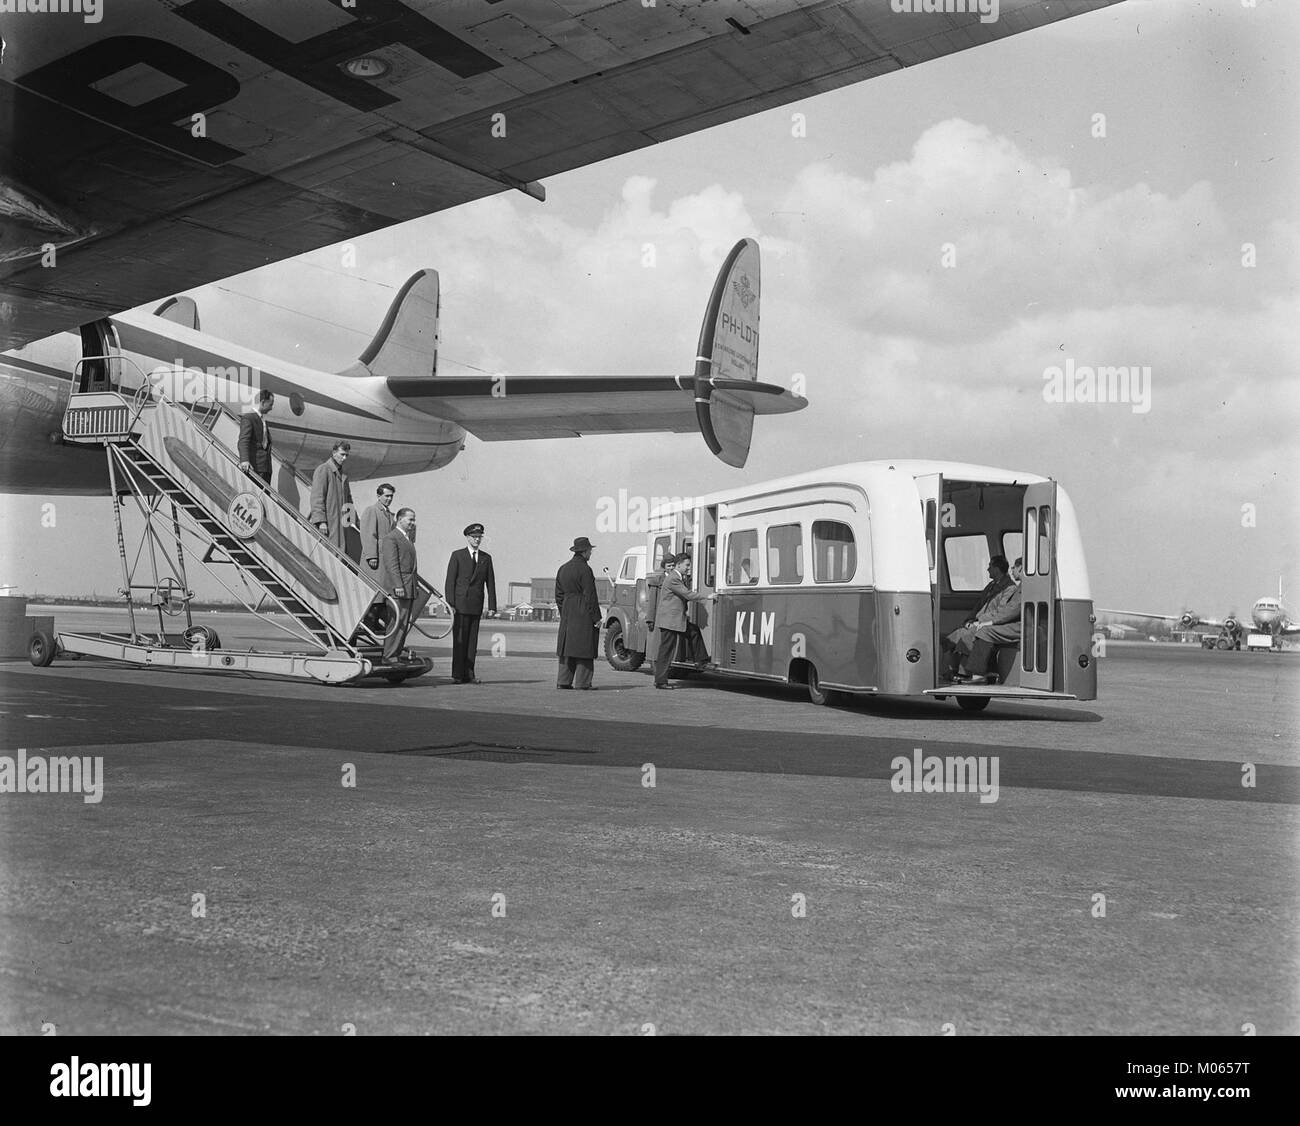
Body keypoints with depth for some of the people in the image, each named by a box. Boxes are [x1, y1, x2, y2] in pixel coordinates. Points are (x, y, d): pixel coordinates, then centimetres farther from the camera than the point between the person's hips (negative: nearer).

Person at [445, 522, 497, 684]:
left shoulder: (486, 558, 12)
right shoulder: (457, 556, 3)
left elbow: (490, 583, 10)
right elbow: (450, 581, -1)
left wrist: (492, 606, 3)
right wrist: (450, 604, -10)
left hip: (476, 605, 3)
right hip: (460, 604, -3)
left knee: (472, 640, 3)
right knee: (459, 640, -4)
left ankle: (468, 674, 5)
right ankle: (457, 675, -2)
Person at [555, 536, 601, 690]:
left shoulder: (563, 569, 12)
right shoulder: (584, 569, -12)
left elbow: (559, 595, 15)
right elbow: (589, 595, -14)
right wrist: (596, 618, -10)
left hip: (567, 614, 8)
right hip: (584, 614, -7)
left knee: (567, 647, 10)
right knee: (584, 647, -3)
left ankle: (563, 681, 9)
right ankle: (582, 682, -4)